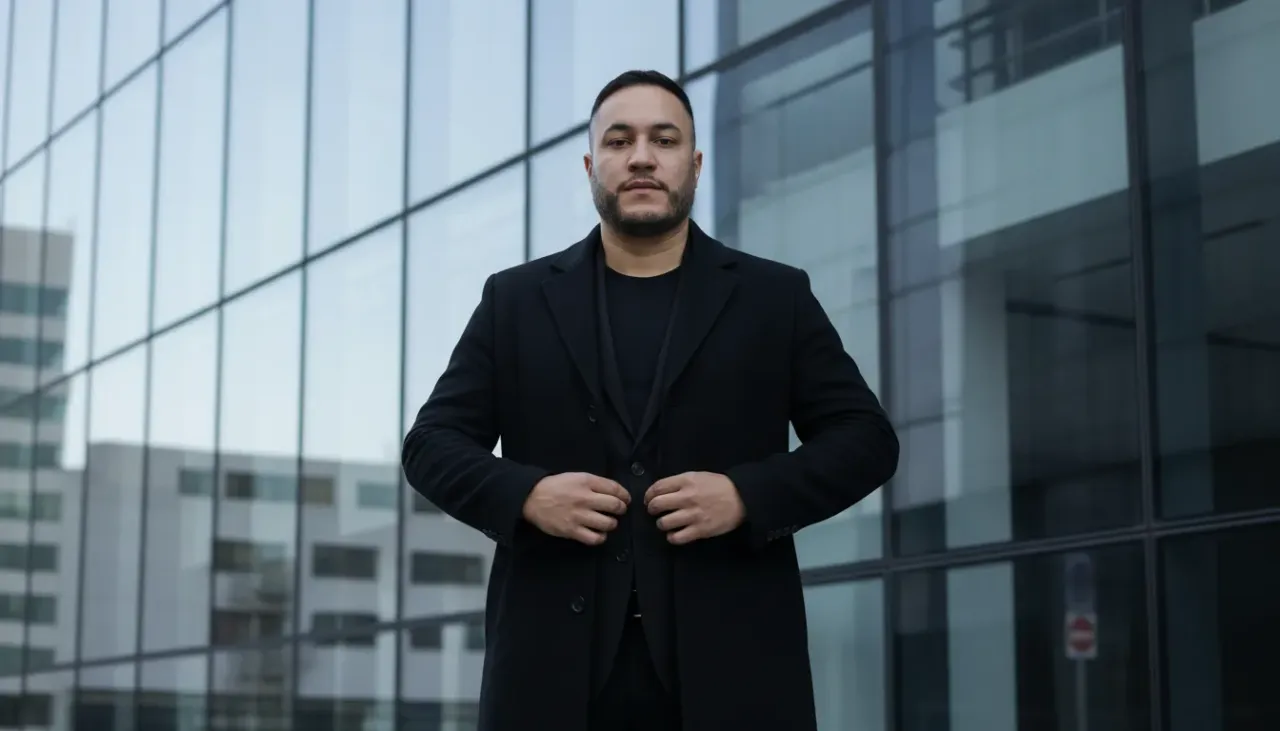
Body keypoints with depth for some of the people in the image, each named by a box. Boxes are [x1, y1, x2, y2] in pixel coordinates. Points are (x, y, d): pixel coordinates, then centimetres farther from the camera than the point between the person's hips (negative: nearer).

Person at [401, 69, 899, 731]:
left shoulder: (774, 297, 11)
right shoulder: (515, 300, 13)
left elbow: (865, 437, 8)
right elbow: (432, 441, 12)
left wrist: (748, 496, -9)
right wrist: (524, 494, -8)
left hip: (731, 663, 0)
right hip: (556, 662, 1)